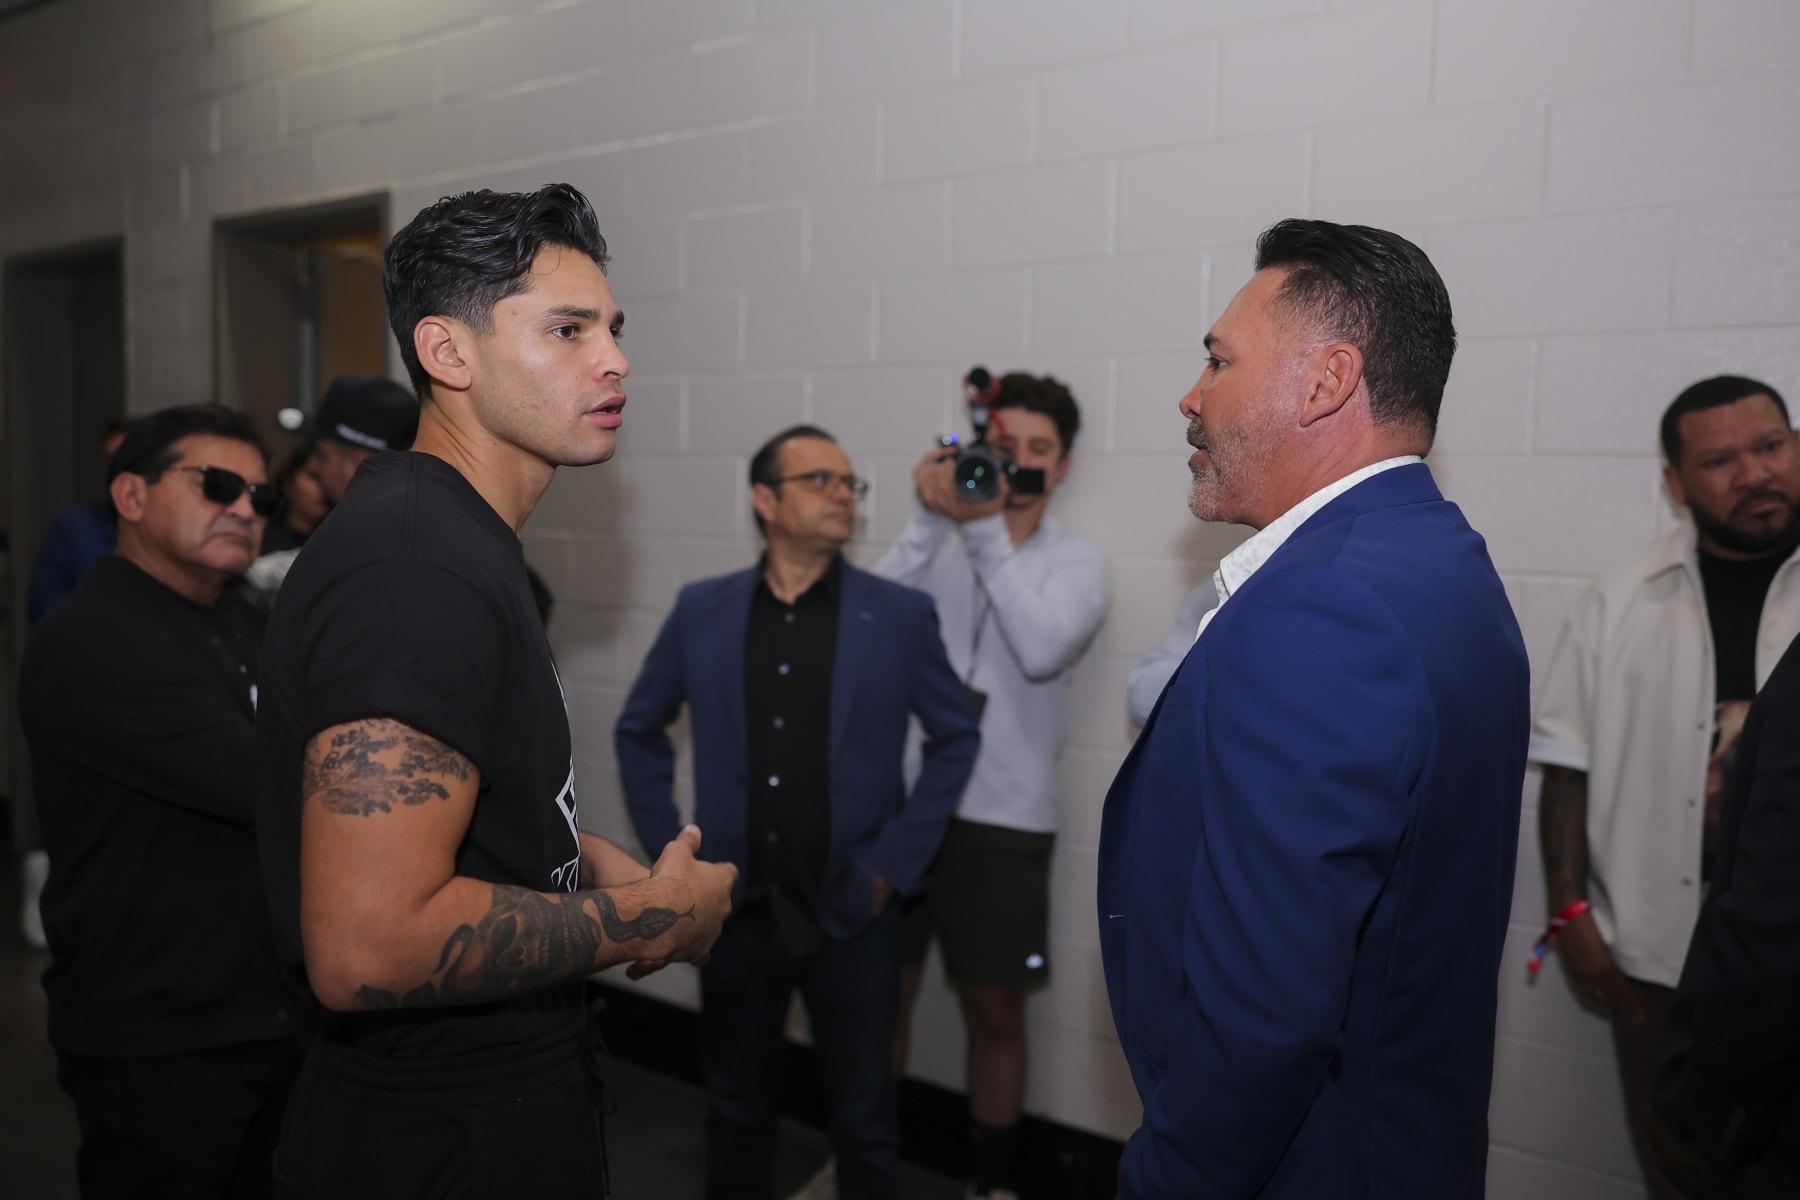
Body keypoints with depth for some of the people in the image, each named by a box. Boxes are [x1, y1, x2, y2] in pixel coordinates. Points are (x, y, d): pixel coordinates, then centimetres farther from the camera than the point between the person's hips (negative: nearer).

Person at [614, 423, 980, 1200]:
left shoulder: (900, 615, -5)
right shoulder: (701, 611, 0)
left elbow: (957, 739, 3)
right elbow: (638, 731, 11)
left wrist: (895, 862, -3)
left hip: (851, 917, -1)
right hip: (734, 909, 2)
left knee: (863, 1117, 13)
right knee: (737, 1107, 19)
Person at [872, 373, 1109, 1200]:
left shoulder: (1079, 558, 1)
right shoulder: (940, 536, 4)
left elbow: (1042, 650, -18)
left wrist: (986, 530, -21)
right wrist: (931, 520, -20)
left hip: (1004, 813, -1)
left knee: (995, 1011, 10)